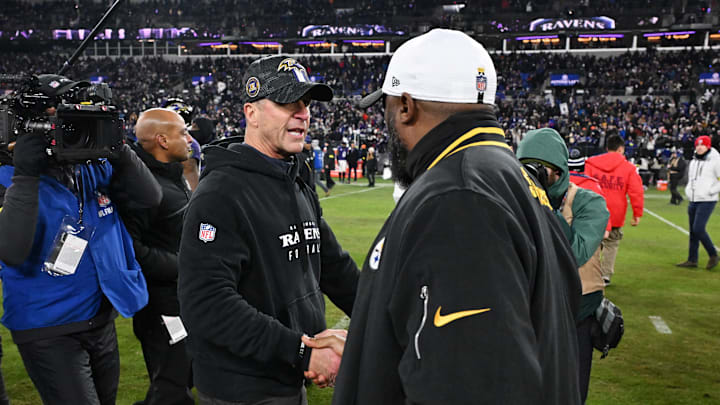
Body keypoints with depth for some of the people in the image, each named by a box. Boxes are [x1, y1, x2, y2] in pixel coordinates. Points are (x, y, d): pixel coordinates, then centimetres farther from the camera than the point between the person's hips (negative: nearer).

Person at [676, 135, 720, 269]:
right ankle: (692, 260, 15)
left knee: (698, 229, -15)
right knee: (693, 231, 9)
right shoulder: (693, 162, 13)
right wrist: (688, 190, 12)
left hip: (707, 201, -7)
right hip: (693, 201, 7)